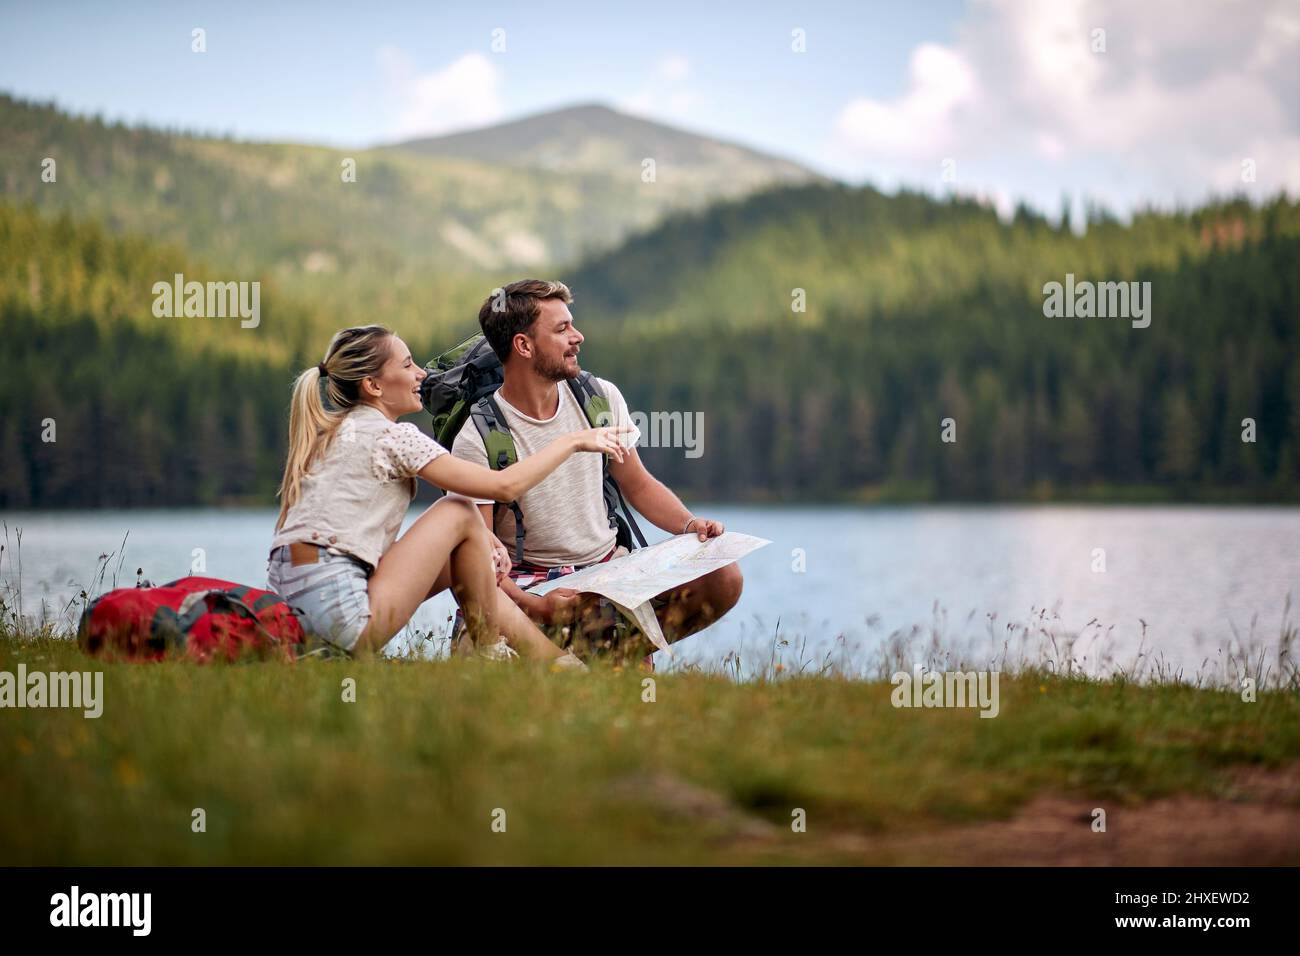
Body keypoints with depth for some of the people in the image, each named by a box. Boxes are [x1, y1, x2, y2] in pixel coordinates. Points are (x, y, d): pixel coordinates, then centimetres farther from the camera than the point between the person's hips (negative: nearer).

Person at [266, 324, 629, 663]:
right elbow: (505, 485, -10)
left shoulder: (335, 432, 18)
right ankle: (490, 651, 8)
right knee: (460, 513, -1)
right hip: (341, 614, -9)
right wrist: (572, 442, 3)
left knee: (458, 562, 20)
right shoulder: (391, 435, -8)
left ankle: (550, 655, 19)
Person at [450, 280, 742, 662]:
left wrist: (690, 524, -4)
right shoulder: (477, 442, -12)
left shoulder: (601, 398, 4)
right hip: (531, 583, -4)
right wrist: (537, 606, -31)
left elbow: (638, 485, 16)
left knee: (723, 578, -19)